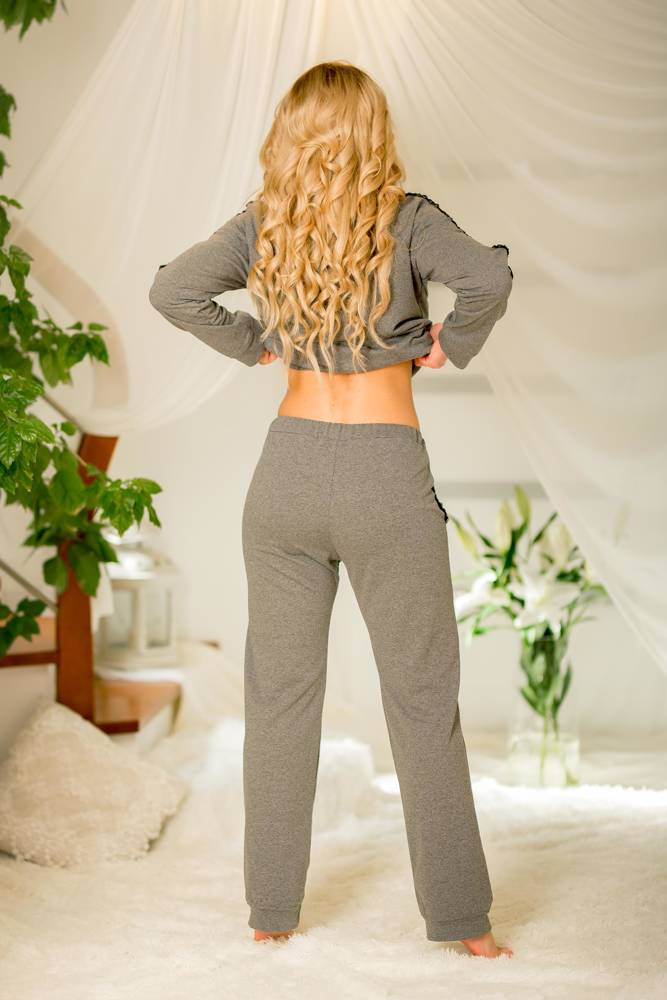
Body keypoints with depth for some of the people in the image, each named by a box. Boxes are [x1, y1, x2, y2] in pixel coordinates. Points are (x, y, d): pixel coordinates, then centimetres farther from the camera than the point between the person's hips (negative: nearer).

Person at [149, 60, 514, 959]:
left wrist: (253, 344, 6)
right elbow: (489, 277, -22)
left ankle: (272, 913, 18)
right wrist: (452, 344, -5)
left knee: (280, 691, 11)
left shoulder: (263, 226, 3)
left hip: (289, 464, 3)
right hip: (387, 476, -3)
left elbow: (172, 289, -6)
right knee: (422, 696, 6)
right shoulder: (404, 218, -6)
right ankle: (463, 919, 13)